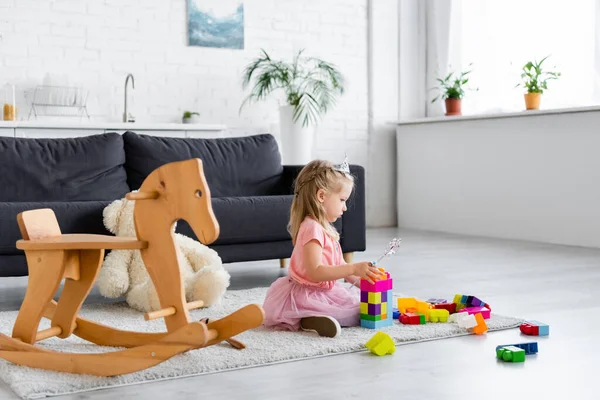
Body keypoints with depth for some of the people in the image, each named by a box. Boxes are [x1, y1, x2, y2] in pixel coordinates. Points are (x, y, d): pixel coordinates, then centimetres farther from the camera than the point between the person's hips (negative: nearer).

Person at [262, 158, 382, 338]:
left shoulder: (325, 228, 14)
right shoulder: (312, 228, -20)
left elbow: (338, 265, 18)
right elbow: (315, 272, -29)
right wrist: (354, 269, -31)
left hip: (324, 291, 11)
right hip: (308, 295, -11)